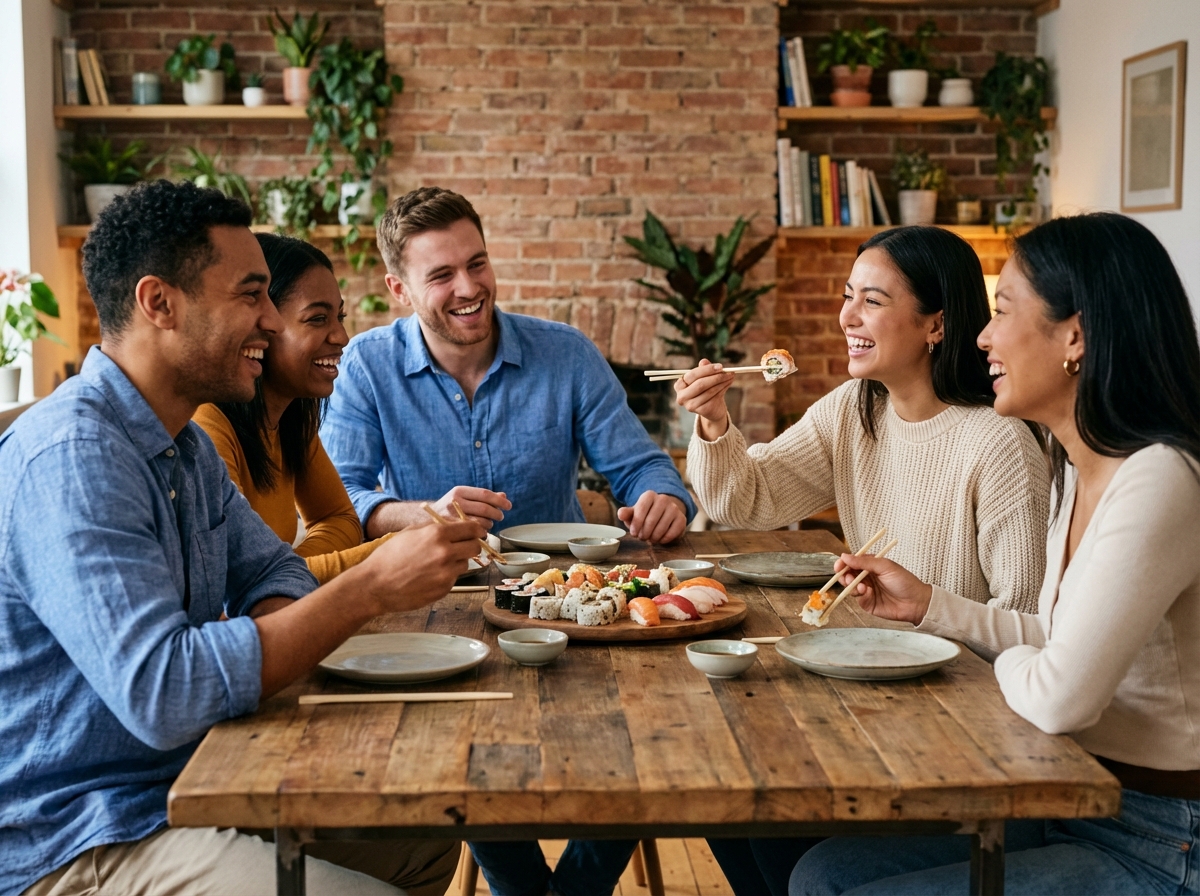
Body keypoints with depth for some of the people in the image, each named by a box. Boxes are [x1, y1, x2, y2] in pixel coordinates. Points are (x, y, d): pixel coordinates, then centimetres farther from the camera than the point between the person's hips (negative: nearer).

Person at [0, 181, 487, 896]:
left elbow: (270, 570, 15)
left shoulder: (189, 446, 8)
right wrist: (371, 589, -30)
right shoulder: (72, 458, -25)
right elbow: (160, 693, -33)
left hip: (187, 779, 10)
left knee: (428, 839, 13)